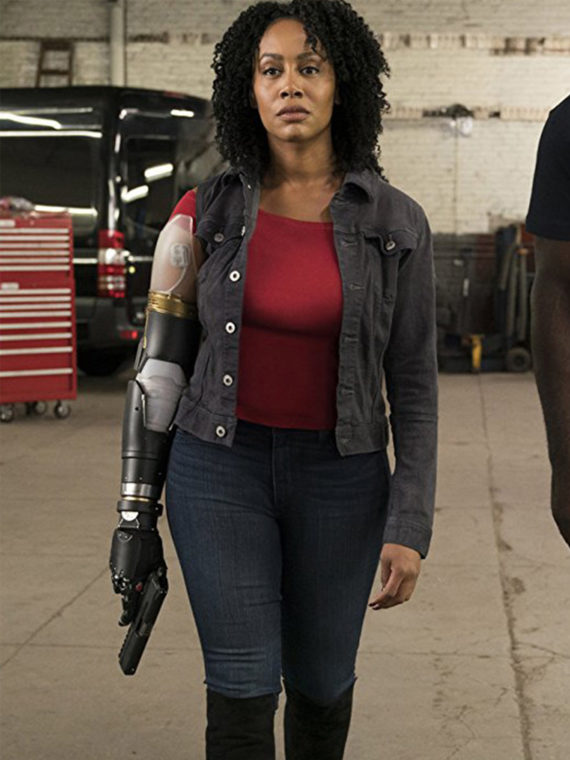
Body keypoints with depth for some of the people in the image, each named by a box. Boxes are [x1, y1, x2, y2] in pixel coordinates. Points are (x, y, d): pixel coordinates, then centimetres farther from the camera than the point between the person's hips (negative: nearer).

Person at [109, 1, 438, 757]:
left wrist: (410, 527, -9)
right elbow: (162, 360, -1)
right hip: (222, 467, 0)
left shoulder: (396, 222, -6)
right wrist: (136, 515, -1)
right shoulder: (206, 212, -5)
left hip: (338, 476, 1)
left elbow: (414, 381, -3)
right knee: (244, 692, -3)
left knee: (320, 682, 15)